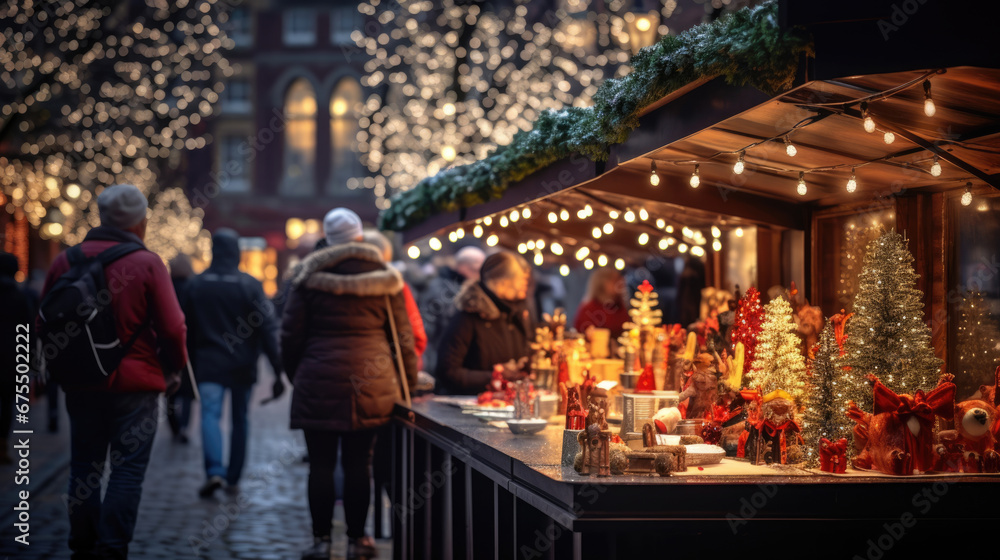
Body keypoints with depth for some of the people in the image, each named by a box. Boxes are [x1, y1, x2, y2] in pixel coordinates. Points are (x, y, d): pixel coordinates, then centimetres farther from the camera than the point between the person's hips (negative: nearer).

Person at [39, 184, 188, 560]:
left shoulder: (66, 261, 2)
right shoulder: (147, 264, -11)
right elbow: (172, 328, -13)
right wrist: (175, 365, 6)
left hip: (80, 384, 4)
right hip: (135, 384, -4)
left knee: (84, 468, 15)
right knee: (128, 470, 2)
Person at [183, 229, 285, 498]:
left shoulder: (195, 284, 2)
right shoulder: (250, 284, -5)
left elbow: (187, 331, 9)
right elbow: (267, 329, -9)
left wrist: (192, 364, 19)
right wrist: (277, 370, -8)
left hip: (208, 364, 0)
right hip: (243, 365, 0)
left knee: (210, 415, -6)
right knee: (240, 419, 12)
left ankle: (214, 471, -27)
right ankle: (233, 478, 17)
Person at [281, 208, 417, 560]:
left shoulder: (309, 278, -1)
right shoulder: (384, 279, 4)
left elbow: (291, 335, 1)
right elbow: (403, 336, 6)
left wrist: (295, 375, 14)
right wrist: (409, 382, 14)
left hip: (318, 382, -1)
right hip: (371, 383, 2)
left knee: (321, 465, 4)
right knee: (358, 463, 8)